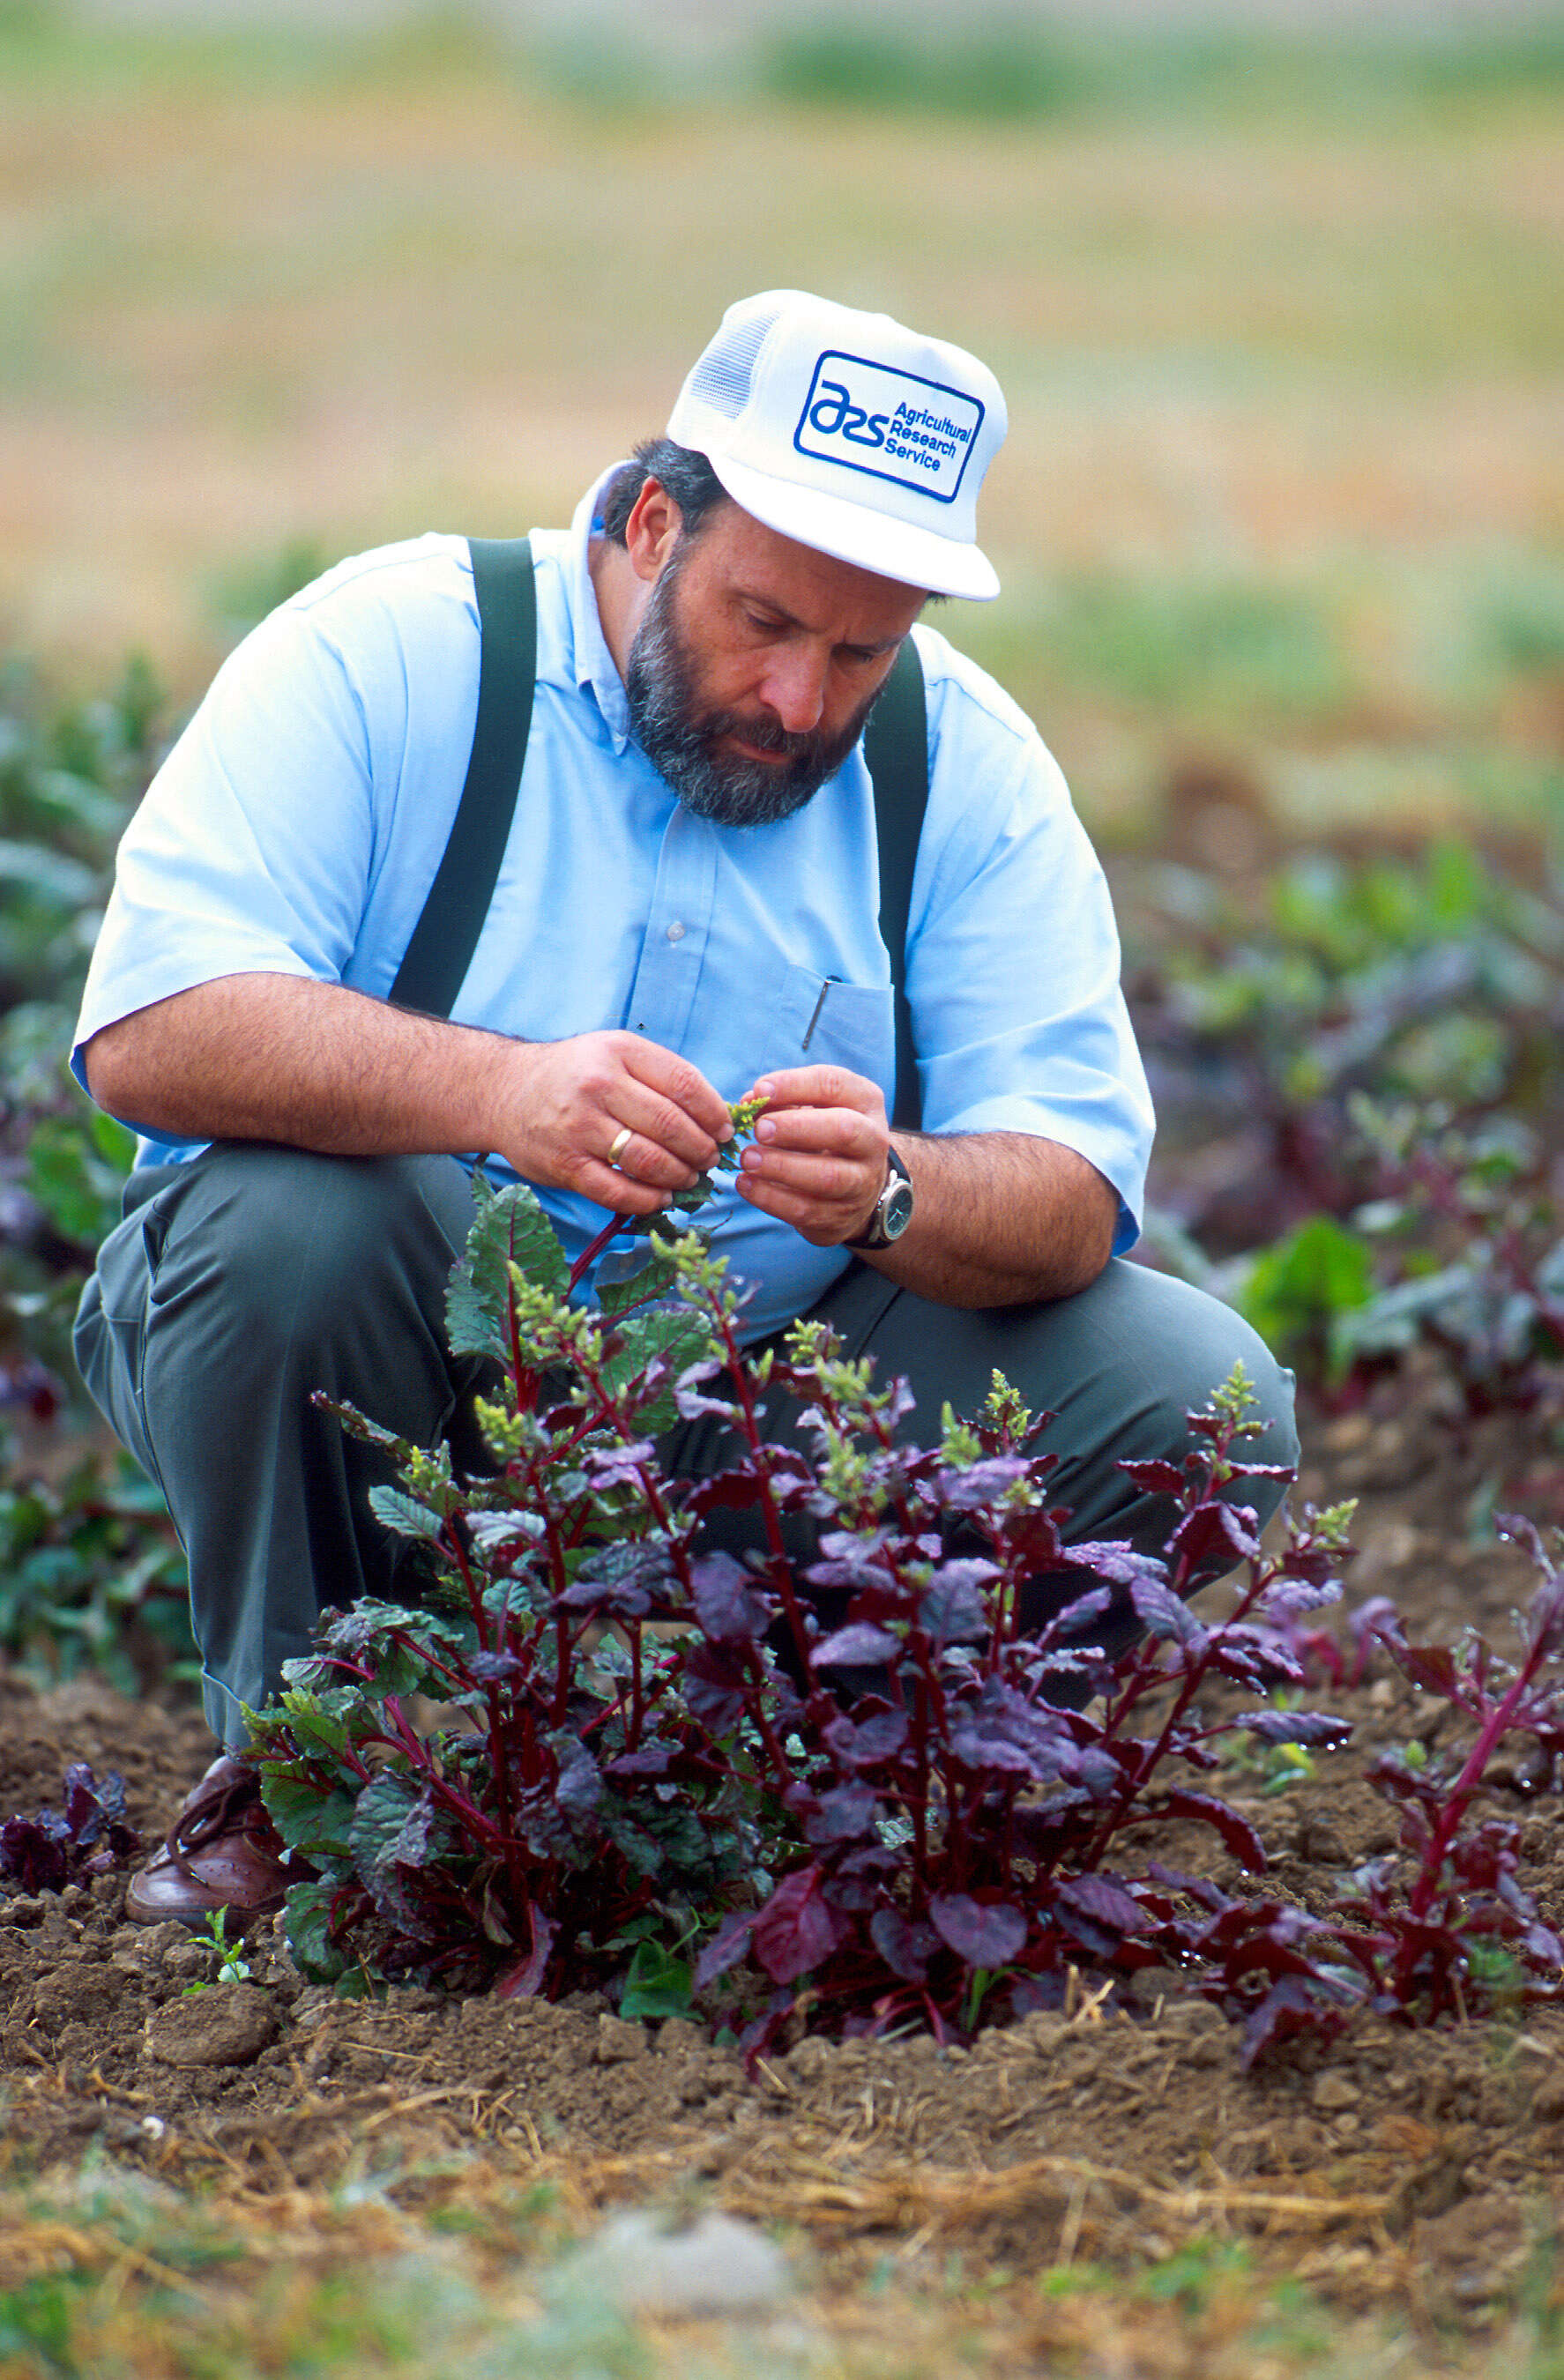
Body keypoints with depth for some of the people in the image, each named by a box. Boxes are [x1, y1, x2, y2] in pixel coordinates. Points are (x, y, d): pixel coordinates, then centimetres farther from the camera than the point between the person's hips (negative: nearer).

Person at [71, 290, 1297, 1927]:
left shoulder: (966, 762, -2)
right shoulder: (386, 655, -12)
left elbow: (1072, 1203, -11)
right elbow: (147, 1032, -26)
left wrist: (890, 1198, -36)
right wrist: (498, 1090, -42)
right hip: (390, 1388, -2)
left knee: (1198, 1397, -16)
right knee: (282, 1212, -35)